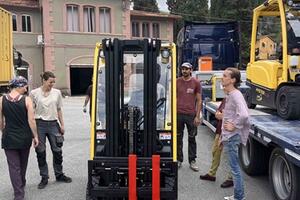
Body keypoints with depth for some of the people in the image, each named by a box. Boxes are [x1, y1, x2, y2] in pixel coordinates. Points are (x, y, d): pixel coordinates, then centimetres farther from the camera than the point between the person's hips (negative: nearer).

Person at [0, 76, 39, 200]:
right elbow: (31, 120, -13)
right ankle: (21, 185, 43)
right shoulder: (26, 100, -12)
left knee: (14, 166, 5)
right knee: (23, 164, 22)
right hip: (25, 137, 0)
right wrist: (35, 136, -3)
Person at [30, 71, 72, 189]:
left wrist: (62, 125, 7)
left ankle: (59, 175, 26)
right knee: (40, 152, 5)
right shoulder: (34, 93, -4)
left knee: (57, 151, 8)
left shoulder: (57, 93, 3)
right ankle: (44, 178, 19)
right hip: (39, 124, -2)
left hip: (53, 124, 2)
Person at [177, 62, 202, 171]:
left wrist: (197, 116, -3)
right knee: (178, 138, 8)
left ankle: (192, 161, 18)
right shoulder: (177, 82, 4)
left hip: (191, 115, -1)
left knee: (192, 138, 7)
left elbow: (199, 100, 2)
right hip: (179, 114, 1)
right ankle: (179, 160, 21)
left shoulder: (196, 82, 1)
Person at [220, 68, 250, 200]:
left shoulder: (235, 95, -18)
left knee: (235, 168, 0)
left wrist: (234, 126, -19)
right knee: (234, 167, 17)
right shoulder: (229, 95, 12)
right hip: (228, 136, 10)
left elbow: (244, 115, -33)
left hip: (232, 137, -10)